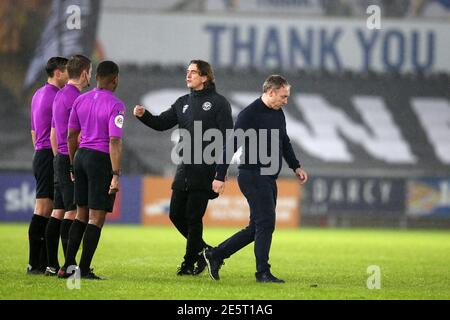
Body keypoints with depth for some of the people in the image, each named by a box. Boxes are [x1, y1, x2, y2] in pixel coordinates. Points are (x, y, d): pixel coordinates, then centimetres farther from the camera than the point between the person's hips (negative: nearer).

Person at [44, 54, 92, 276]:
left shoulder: (60, 96, 15)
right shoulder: (75, 97, -14)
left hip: (60, 159, 10)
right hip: (73, 160, -10)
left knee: (58, 212, 9)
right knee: (72, 212, -8)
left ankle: (52, 265, 10)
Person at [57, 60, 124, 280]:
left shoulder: (80, 100, 8)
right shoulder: (115, 105, -12)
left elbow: (71, 135, 12)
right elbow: (114, 141, -19)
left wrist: (73, 165, 22)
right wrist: (116, 175, -19)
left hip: (81, 156, 7)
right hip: (102, 160, -7)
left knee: (81, 214, 15)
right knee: (97, 218, -1)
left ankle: (68, 266, 11)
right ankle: (84, 270, -3)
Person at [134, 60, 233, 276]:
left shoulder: (219, 103, -4)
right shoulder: (183, 102, 15)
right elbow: (162, 123, 11)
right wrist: (144, 116, -8)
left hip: (205, 171, -7)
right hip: (184, 170, 7)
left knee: (193, 217, -5)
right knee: (176, 214, 7)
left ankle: (190, 263, 5)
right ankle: (204, 251, 23)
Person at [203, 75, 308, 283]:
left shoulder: (278, 114, 13)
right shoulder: (249, 114, -14)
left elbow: (285, 143, 28)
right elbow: (231, 145, -15)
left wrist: (296, 166, 19)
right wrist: (220, 177, -16)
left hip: (269, 179, 9)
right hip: (253, 177, -9)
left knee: (256, 228, 11)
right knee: (266, 223, -10)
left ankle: (215, 255, 19)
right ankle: (263, 272, -2)